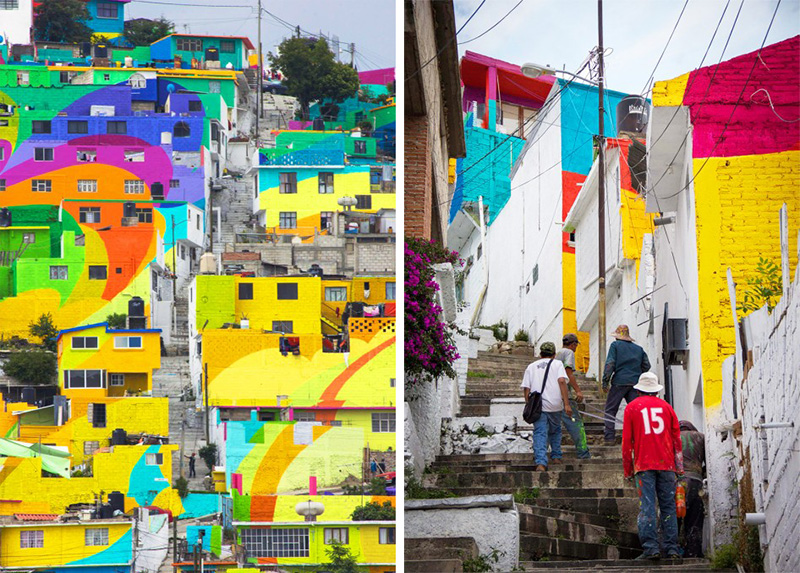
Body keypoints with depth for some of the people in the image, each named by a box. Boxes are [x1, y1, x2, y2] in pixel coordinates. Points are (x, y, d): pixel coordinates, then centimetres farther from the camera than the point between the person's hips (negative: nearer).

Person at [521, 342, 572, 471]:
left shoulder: (531, 366, 17)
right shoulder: (557, 364, 9)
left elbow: (526, 388, 8)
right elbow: (561, 381, -7)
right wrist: (566, 403, -10)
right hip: (554, 404, 0)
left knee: (540, 434, -5)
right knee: (555, 431, 23)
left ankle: (541, 463, -20)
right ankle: (556, 456, 27)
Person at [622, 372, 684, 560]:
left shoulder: (632, 407, 7)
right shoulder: (666, 406, 12)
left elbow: (627, 441, 5)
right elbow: (676, 438, 11)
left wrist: (627, 470, 10)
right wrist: (679, 466, 16)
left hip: (644, 464, -2)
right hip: (666, 464, 2)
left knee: (647, 506, -4)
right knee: (668, 506, 5)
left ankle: (651, 547, -12)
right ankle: (672, 548, 2)